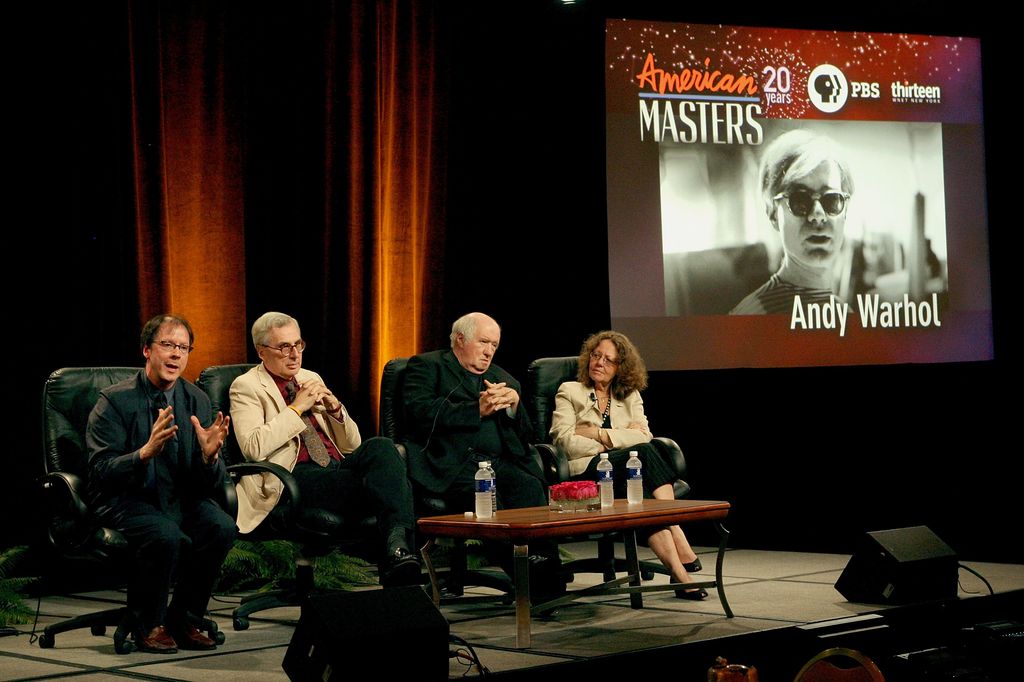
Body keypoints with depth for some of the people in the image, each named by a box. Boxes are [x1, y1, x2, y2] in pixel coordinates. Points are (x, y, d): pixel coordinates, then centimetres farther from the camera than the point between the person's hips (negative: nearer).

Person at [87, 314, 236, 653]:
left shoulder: (196, 400, 5)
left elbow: (214, 484, 2)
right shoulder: (115, 401, -8)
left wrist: (210, 455, -22)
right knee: (165, 534, -34)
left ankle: (183, 622, -5)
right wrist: (146, 452, -34)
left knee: (221, 526, -25)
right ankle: (148, 626, -8)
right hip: (125, 500, -4)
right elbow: (102, 472, -17)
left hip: (182, 498, 5)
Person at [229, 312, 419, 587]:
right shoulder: (247, 386, 7)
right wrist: (297, 407, -9)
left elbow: (352, 445, 26)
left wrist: (335, 409, 6)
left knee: (380, 446, -31)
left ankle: (397, 545, -44)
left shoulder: (311, 378, 26)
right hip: (295, 476, -6)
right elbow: (253, 448, -13)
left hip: (339, 466, 6)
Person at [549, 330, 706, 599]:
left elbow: (644, 435, 4)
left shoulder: (630, 396, 25)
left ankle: (677, 567, -45)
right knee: (643, 453, -33)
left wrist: (597, 433, -4)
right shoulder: (569, 391, 16)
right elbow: (564, 440, -1)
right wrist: (618, 439, -3)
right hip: (586, 473, -4)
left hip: (625, 475, 4)